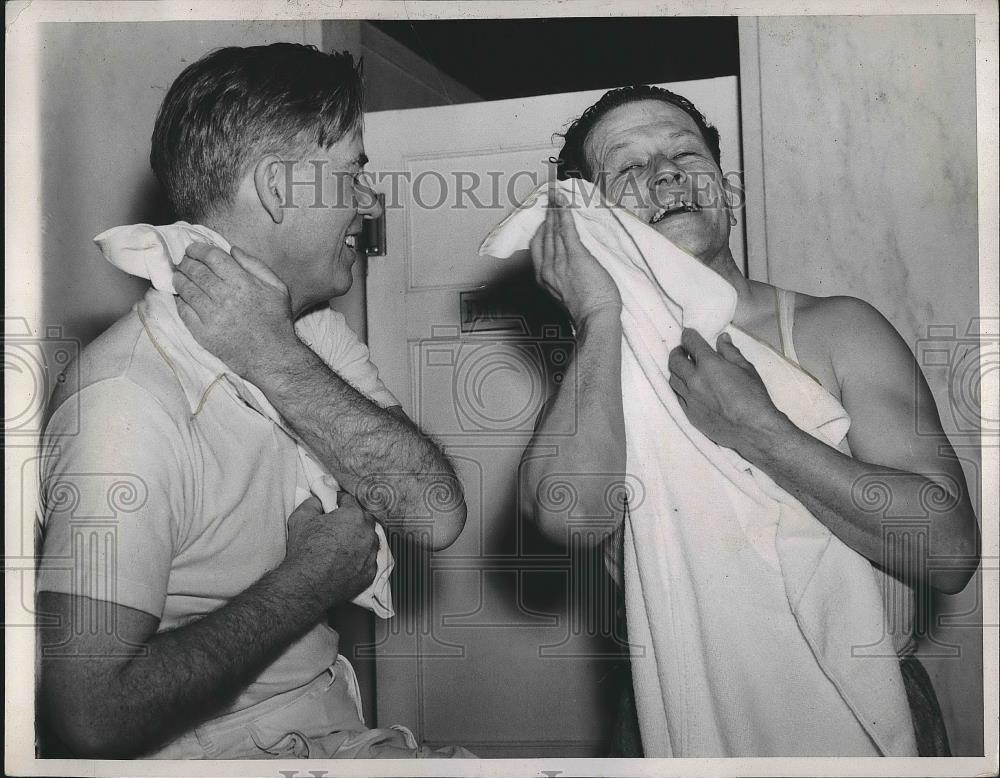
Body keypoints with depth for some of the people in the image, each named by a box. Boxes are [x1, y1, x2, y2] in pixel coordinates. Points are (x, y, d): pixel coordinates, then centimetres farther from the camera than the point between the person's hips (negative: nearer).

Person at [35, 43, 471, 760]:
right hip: (221, 750, -7)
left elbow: (436, 515, -9)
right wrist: (312, 576, -16)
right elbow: (90, 714, -26)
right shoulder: (130, 401, -22)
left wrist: (275, 358, -18)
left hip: (336, 726, 8)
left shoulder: (316, 332, 5)